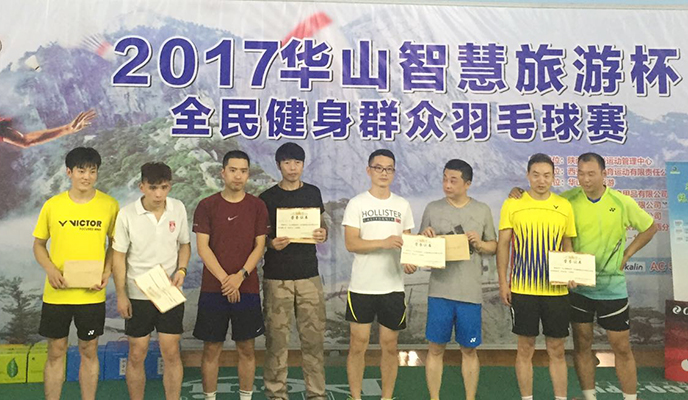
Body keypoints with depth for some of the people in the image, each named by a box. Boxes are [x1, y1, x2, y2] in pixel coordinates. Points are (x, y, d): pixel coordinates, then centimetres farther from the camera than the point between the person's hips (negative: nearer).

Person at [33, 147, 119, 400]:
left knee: (89, 351, 11)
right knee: (56, 352, 11)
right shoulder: (52, 205, -1)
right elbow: (39, 244, 8)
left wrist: (107, 271, -9)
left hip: (92, 294, -1)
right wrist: (50, 269, -10)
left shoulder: (110, 205, -4)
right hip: (56, 293, 1)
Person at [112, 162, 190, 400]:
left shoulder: (178, 209, -3)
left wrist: (181, 269, -10)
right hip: (137, 295, -1)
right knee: (137, 355, 9)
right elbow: (119, 256, -5)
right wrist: (121, 295, -7)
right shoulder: (126, 215, -11)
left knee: (171, 353, 5)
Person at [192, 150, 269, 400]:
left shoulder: (257, 206, 3)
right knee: (211, 348, 6)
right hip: (213, 289, -1)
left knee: (246, 348, 8)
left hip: (247, 289, 1)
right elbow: (202, 247, -5)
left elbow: (259, 246, 0)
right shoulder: (207, 206, 0)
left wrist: (240, 276, -13)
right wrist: (225, 279, -13)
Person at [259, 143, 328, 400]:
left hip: (309, 274, 2)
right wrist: (271, 244, -17)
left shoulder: (313, 193, 9)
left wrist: (323, 234, -8)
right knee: (277, 337, 1)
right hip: (276, 277, -2)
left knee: (314, 336, 4)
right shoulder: (267, 197, 1)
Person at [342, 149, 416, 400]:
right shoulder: (356, 204, -1)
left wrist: (410, 262, -9)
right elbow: (351, 243, -10)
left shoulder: (402, 205, 8)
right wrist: (384, 242, -23)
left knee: (390, 346, 9)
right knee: (358, 345, 5)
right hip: (362, 286, -2)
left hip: (393, 286, 2)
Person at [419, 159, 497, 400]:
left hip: (471, 292, 0)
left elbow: (494, 247, 10)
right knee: (436, 348, 6)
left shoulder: (482, 210, 4)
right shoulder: (433, 208, 3)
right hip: (440, 291, 0)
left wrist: (480, 243, -11)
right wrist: (425, 236, -12)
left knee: (469, 350, 10)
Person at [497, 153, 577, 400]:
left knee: (557, 350, 9)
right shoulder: (512, 204, -1)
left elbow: (567, 246, 11)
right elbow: (503, 245, 1)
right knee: (525, 349, 8)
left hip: (556, 289, 2)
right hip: (522, 289, -1)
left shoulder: (564, 206, 4)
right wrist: (502, 282, -4)